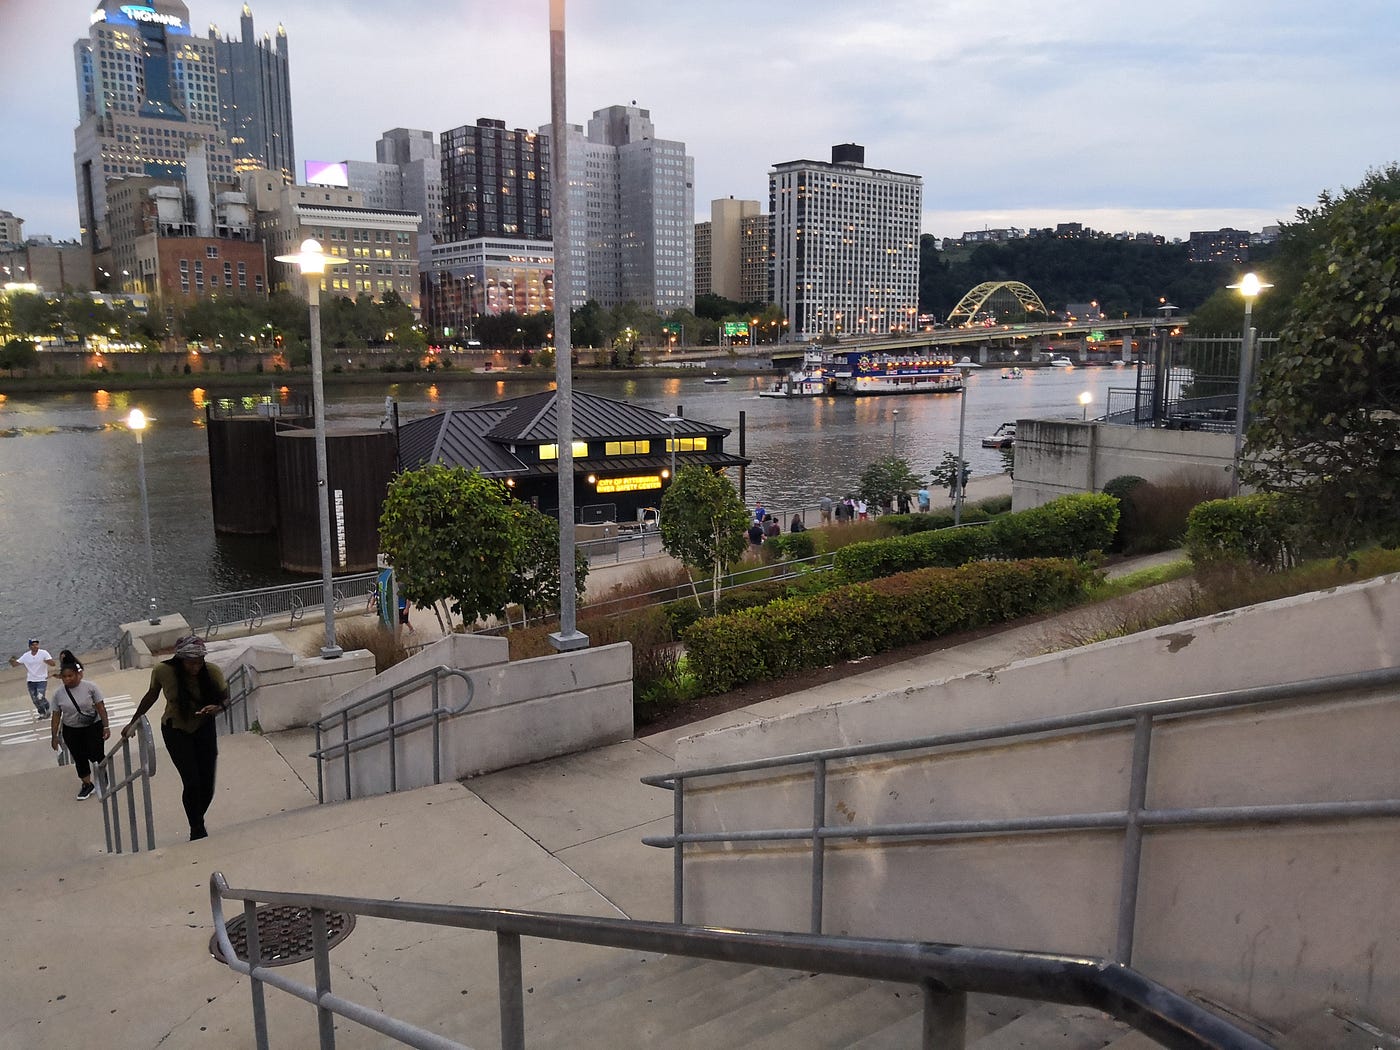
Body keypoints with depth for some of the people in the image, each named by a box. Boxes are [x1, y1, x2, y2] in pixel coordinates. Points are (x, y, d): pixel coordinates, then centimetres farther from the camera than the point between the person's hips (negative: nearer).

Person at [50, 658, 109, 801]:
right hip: (71, 731, 3)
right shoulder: (58, 694, -4)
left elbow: (101, 707, -9)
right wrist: (54, 736, 4)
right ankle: (87, 785, 25)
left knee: (95, 755, -4)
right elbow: (56, 715, 3)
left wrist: (106, 726, -12)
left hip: (93, 727, -3)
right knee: (79, 758, 9)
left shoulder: (90, 687, -12)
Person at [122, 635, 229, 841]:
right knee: (192, 783, -12)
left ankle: (197, 823, 31)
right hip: (176, 731, -1)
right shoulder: (163, 671, -20)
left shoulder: (211, 672, -20)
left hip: (204, 729, 1)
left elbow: (225, 698, -8)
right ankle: (197, 830, 9)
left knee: (207, 785, 2)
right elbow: (151, 695, 1)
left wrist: (218, 707, -31)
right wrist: (134, 721, 10)